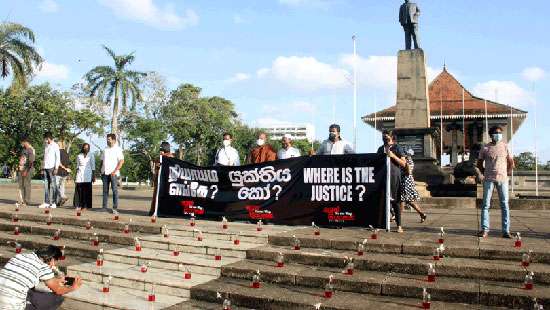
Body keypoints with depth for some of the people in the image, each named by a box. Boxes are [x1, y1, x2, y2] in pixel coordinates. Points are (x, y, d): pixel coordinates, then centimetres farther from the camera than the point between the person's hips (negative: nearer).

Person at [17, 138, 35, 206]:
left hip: (27, 169, -8)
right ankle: (21, 201, 10)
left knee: (26, 185, -6)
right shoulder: (23, 149, 17)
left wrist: (26, 171, -21)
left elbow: (31, 162, -17)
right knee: (20, 184, 6)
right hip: (21, 169, 8)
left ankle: (27, 201, -3)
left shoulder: (31, 150, -10)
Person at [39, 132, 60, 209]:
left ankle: (53, 203, -2)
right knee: (46, 185, 4)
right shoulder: (46, 146, 19)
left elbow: (58, 158, -7)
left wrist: (56, 168, -14)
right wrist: (42, 168, 14)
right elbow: (44, 158, 21)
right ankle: (46, 202, 5)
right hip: (45, 167, 6)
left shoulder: (55, 146, -2)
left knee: (52, 185, -5)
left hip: (52, 167, -6)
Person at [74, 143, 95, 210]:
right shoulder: (79, 156, 13)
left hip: (87, 176, -2)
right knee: (79, 190, -4)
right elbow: (77, 166, 17)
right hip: (79, 175, 2)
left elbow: (93, 167, 4)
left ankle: (86, 205, -1)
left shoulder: (91, 156, 6)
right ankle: (78, 205, 2)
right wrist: (75, 175, 12)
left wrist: (93, 176, 0)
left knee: (87, 191, -6)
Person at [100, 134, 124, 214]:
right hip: (105, 173, 5)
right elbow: (102, 161, 19)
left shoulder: (118, 149, -1)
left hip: (113, 173, -5)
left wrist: (114, 171, -14)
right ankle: (104, 207, 10)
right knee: (105, 190, 6)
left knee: (115, 190, -5)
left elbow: (121, 161, -9)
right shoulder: (105, 150, 15)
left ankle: (115, 208, -4)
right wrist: (101, 171, 8)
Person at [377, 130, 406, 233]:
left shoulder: (397, 148, 4)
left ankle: (399, 225, 1)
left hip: (394, 176, -4)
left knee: (395, 201, -4)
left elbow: (403, 164, -2)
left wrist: (393, 156, -12)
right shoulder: (381, 149, 18)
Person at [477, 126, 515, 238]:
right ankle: (484, 229, 4)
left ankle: (506, 231, 6)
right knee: (486, 204, -1)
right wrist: (485, 173, 5)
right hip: (489, 179, -1)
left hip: (502, 179, 1)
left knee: (505, 205, 1)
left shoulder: (505, 146, 7)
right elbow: (479, 163, 12)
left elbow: (511, 163, 13)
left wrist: (507, 173, 6)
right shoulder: (485, 148, 3)